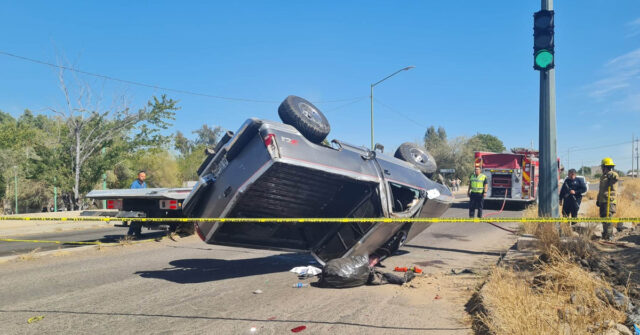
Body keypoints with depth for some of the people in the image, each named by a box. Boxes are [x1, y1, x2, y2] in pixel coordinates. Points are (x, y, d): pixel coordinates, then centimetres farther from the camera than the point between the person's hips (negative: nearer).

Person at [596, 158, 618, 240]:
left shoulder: (612, 174, -8)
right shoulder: (603, 176, 19)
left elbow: (616, 177, -36)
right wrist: (598, 200, 23)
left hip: (609, 201, -9)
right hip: (602, 201, 9)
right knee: (603, 218, 13)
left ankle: (609, 236, -7)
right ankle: (605, 234, 22)